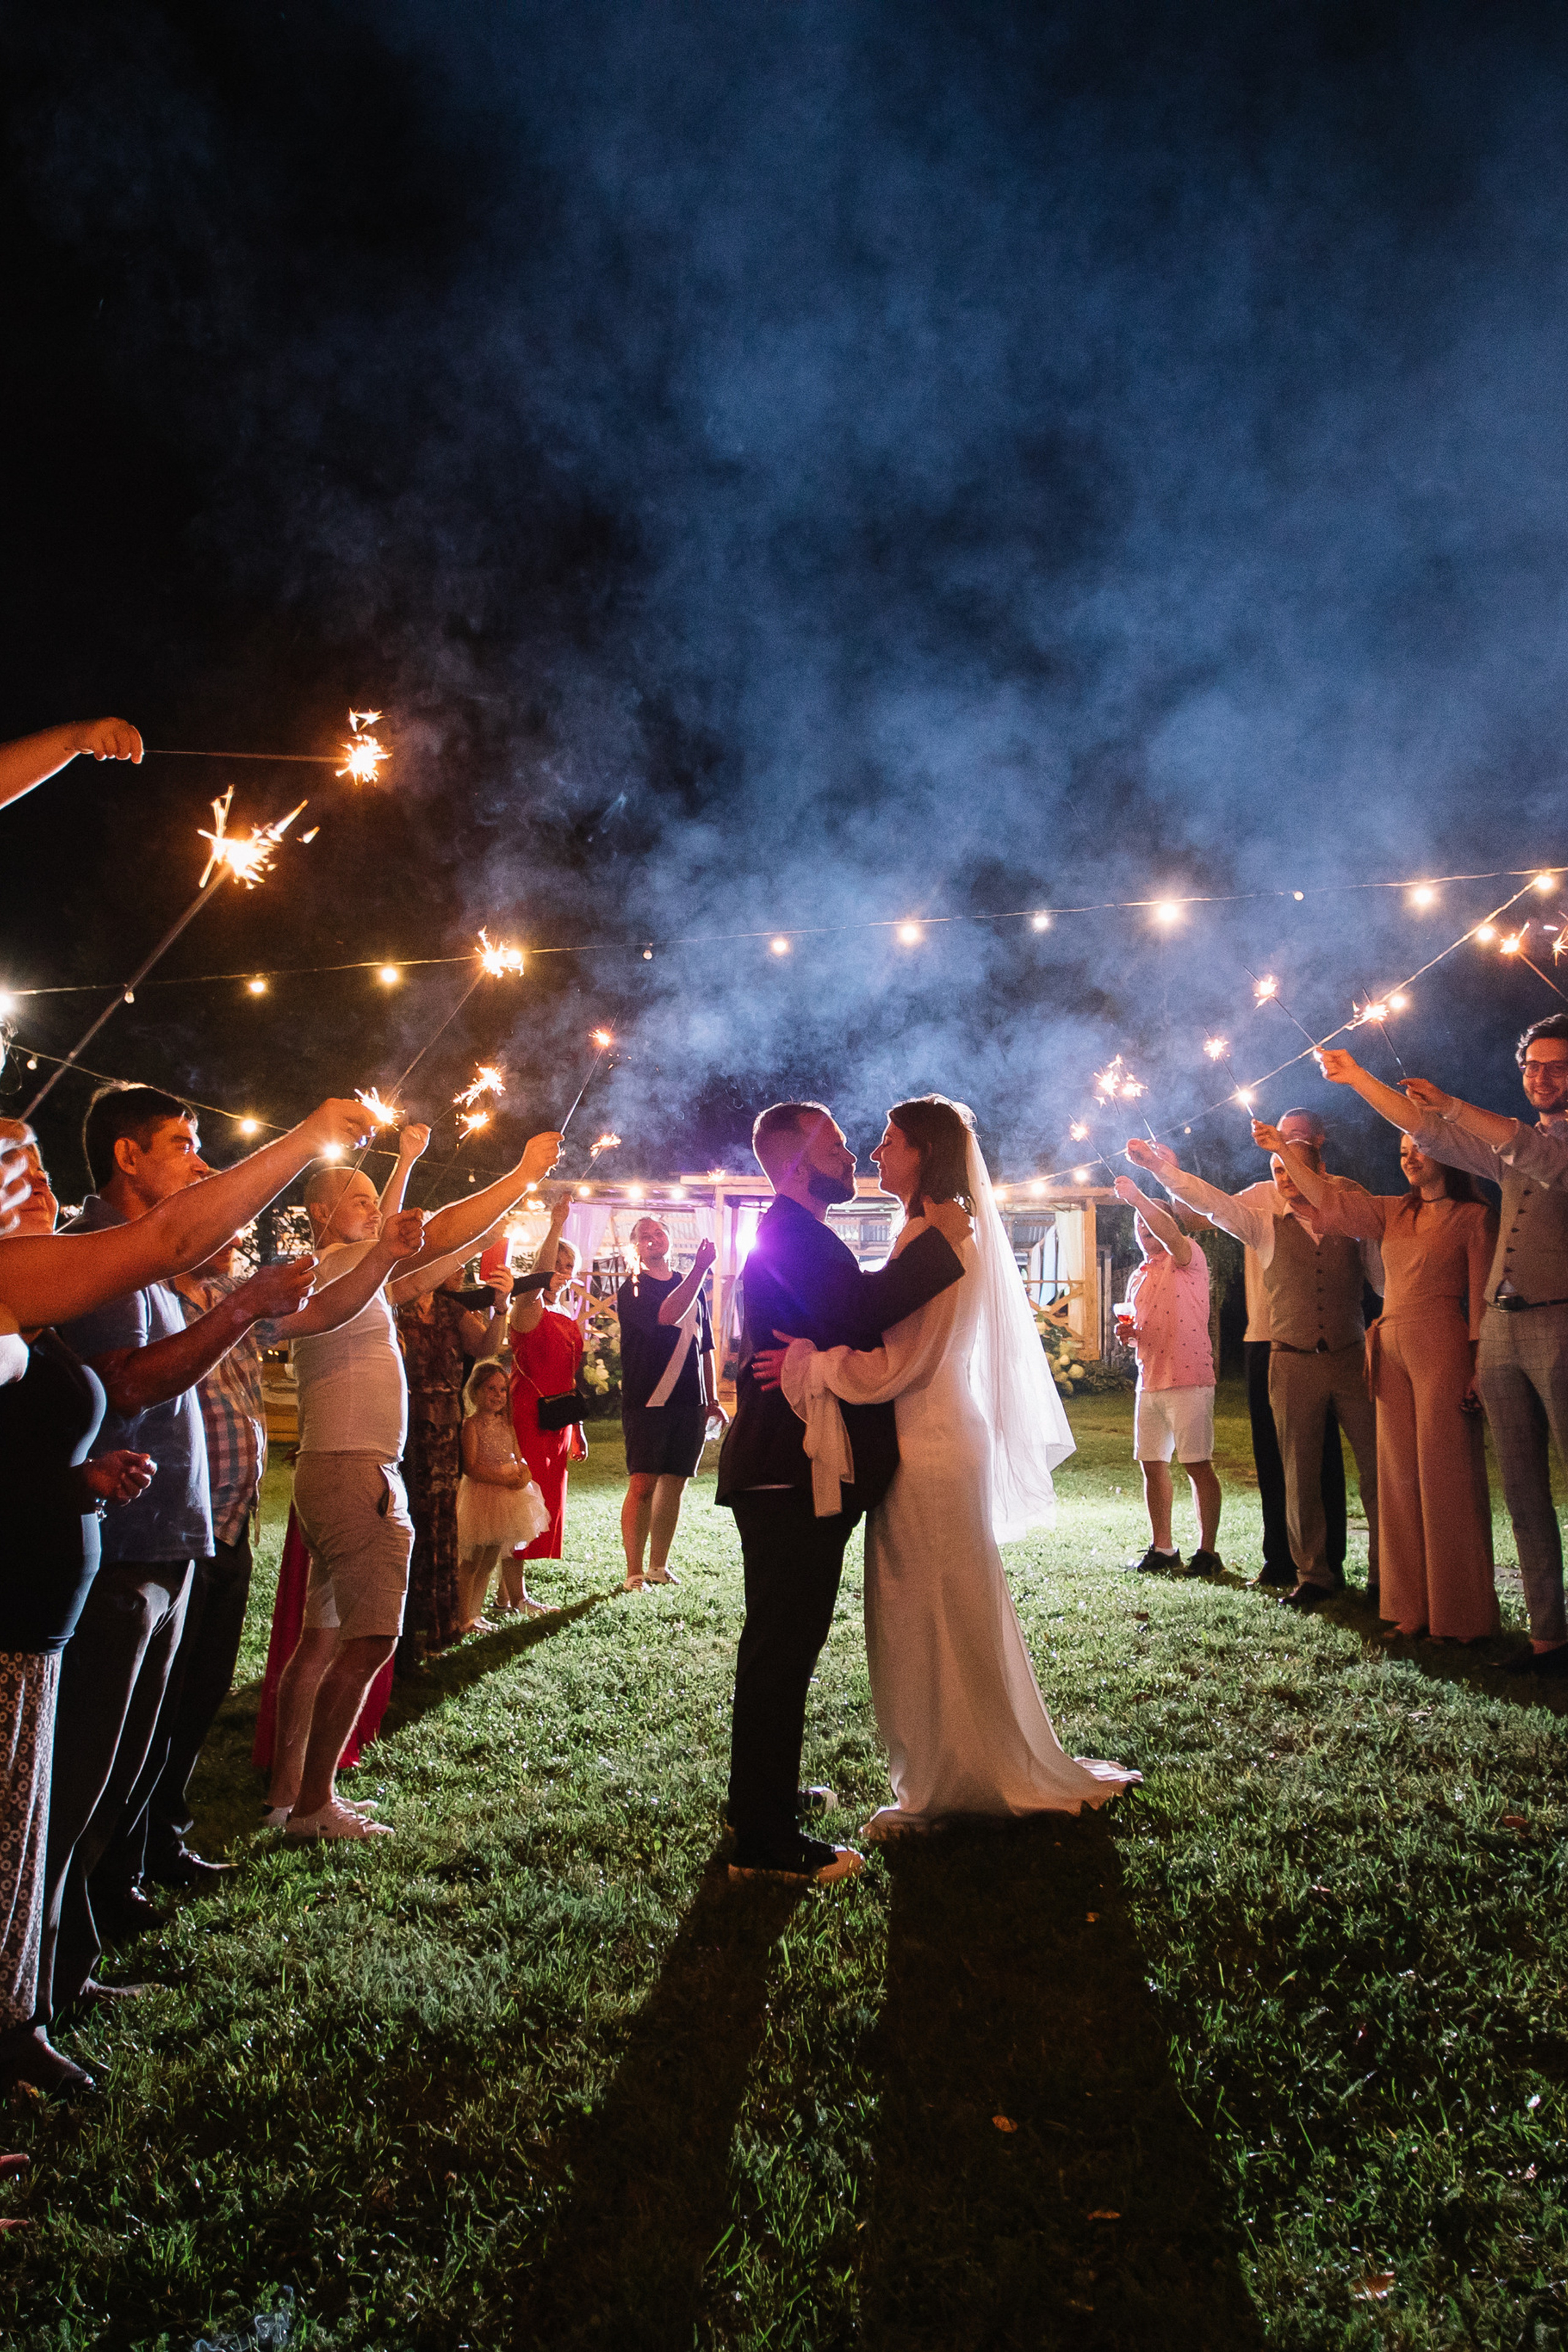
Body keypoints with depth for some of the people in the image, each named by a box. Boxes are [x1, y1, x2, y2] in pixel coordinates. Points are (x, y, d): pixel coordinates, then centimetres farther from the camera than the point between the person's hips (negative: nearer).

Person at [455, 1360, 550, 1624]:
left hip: (506, 1495, 7)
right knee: (471, 1562, -4)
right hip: (481, 1495, -7)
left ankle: (476, 1611, 20)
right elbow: (470, 1467, -17)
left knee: (490, 1562, 12)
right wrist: (504, 1479, -20)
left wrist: (522, 1475, -7)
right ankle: (464, 1616, 2)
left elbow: (519, 1460, 15)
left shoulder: (505, 1424, 11)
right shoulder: (471, 1424, -10)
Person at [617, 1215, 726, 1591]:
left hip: (690, 1403, 5)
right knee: (643, 1485, -9)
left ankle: (659, 1566, 19)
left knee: (674, 1485, 8)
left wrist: (712, 1400, 16)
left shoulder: (693, 1289, 16)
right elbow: (665, 1316, -22)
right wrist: (701, 1269, -22)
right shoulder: (632, 1290, -1)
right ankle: (634, 1574, -2)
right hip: (647, 1402, -5)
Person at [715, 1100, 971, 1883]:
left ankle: (762, 1794, 34)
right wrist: (938, 1241, -24)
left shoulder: (801, 1237, 21)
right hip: (791, 1476, -11)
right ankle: (766, 1841, -1)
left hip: (799, 1475, 11)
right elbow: (855, 1312, -31)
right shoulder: (789, 1235, -15)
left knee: (782, 1648, 20)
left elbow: (851, 1315, 22)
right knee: (780, 1651, -7)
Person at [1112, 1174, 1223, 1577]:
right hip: (1149, 1382, 8)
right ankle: (1161, 1548, 19)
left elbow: (1170, 1234, -26)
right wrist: (1128, 1334, 8)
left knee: (1198, 1466, -5)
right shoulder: (1138, 1278, 20)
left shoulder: (1188, 1258, -2)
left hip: (1189, 1381, -7)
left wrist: (1136, 1197, -25)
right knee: (1152, 1465, 9)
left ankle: (1207, 1551, 3)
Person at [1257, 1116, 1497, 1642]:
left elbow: (1482, 1297, -4)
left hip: (1443, 1349, -6)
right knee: (1400, 1477, 5)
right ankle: (1414, 1608, 12)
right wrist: (1283, 1150, 10)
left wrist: (1478, 1367, -11)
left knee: (1445, 1476, -5)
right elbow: (1330, 1201, 16)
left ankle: (1460, 1616, 2)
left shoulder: (1474, 1217, 1)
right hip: (1392, 1351, 6)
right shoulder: (1395, 1213, 17)